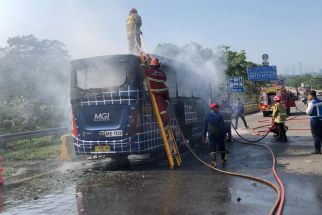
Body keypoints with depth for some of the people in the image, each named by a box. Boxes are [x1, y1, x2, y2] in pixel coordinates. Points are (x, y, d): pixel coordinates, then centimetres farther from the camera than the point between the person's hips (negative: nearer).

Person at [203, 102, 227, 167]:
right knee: (221, 147, 16)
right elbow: (222, 126, -10)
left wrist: (204, 135, 11)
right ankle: (223, 159, 32)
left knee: (212, 148, 1)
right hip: (219, 134, -2)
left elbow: (205, 126, 5)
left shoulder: (208, 116, 1)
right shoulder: (219, 116, -10)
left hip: (211, 134, 2)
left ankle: (214, 161, -9)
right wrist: (224, 134, -4)